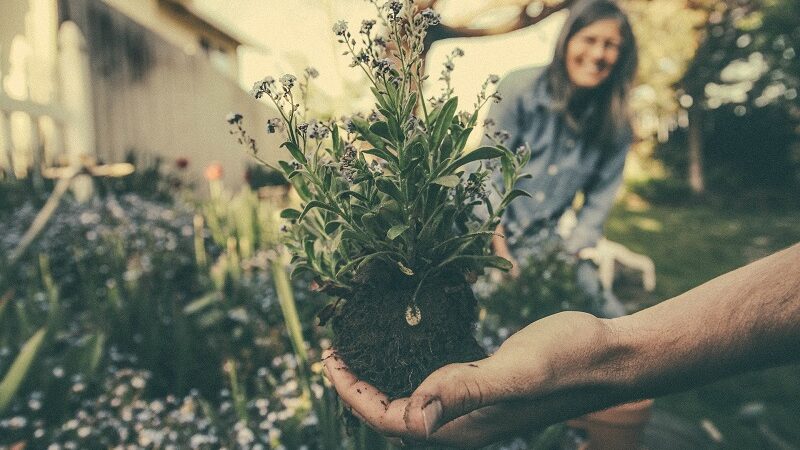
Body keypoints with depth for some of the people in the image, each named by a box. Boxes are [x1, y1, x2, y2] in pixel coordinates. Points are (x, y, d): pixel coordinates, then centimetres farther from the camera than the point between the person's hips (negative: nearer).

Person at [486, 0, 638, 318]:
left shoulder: (616, 125, -1)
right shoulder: (521, 88, -10)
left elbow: (598, 203, 4)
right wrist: (503, 254, -16)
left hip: (545, 241, 4)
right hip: (485, 230, -3)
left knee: (613, 321, -10)